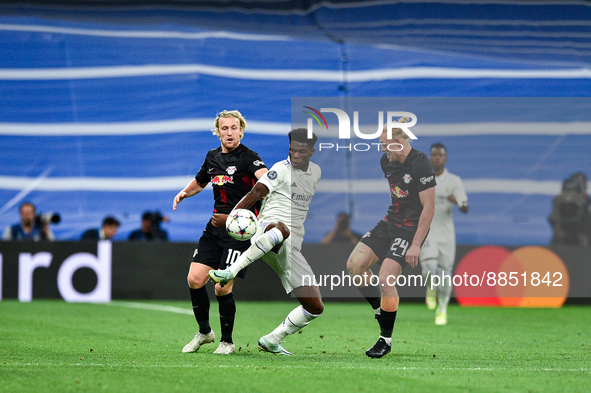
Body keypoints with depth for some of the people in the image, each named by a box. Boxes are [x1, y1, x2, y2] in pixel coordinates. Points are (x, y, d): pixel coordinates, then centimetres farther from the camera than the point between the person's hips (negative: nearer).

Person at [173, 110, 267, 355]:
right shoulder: (213, 157, 12)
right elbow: (200, 182, 30)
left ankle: (227, 341, 11)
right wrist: (184, 192, 9)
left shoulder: (247, 157, -10)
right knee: (194, 279, -1)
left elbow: (264, 176, -31)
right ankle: (204, 332, 22)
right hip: (215, 225, 6)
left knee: (222, 287, -10)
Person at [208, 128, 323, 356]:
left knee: (315, 307, 1)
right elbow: (255, 193, -17)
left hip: (291, 248, 7)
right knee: (281, 229, -48)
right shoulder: (282, 169, -3)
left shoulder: (316, 172, 18)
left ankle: (271, 341, 18)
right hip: (269, 226, -7)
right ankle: (231, 272, -46)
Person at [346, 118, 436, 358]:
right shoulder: (386, 161, 5)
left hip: (411, 229, -8)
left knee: (386, 278, -16)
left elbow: (429, 207, -19)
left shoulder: (420, 164, -19)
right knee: (354, 264, -7)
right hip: (390, 222, 8)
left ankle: (386, 339, -1)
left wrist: (415, 245, -19)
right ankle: (380, 310, 12)